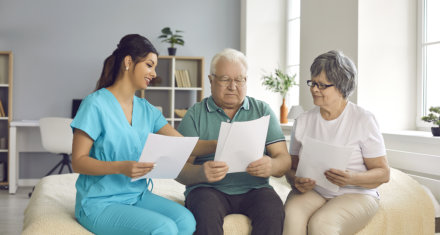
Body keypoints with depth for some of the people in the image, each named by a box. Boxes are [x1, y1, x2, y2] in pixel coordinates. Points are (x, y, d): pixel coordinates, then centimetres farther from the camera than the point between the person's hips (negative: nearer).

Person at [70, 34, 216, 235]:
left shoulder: (146, 110, 11)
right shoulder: (96, 104, -9)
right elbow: (78, 161, -12)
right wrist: (121, 168, -28)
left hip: (137, 195, 6)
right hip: (100, 202, -6)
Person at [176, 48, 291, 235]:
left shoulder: (263, 111, 13)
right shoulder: (195, 114, 7)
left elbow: (284, 160, 4)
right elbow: (179, 169, -3)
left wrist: (272, 166, -21)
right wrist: (200, 173, -26)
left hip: (253, 189, 2)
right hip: (209, 190, -1)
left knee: (273, 209, -30)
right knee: (206, 212, -34)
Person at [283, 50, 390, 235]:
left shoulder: (363, 120, -3)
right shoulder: (303, 121, 9)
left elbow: (383, 173, -3)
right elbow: (292, 167, 11)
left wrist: (353, 178, -23)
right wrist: (296, 182, -13)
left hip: (355, 194, -3)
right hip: (313, 191, 3)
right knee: (291, 215, -32)